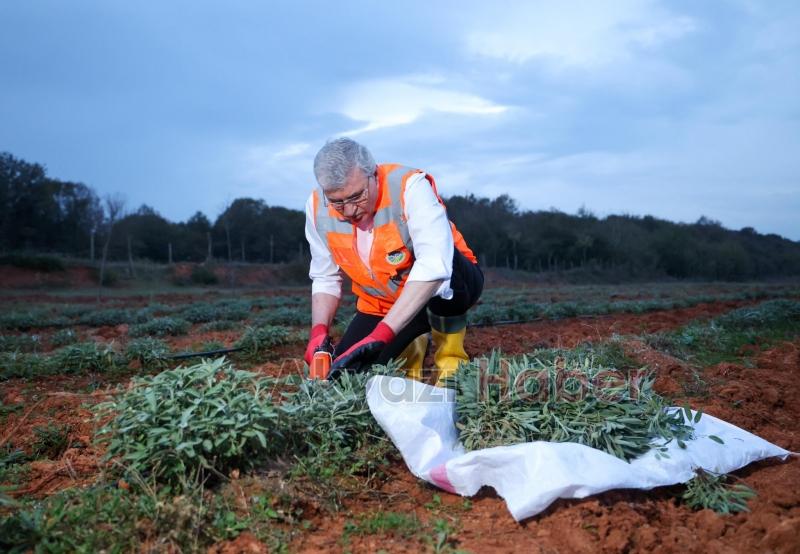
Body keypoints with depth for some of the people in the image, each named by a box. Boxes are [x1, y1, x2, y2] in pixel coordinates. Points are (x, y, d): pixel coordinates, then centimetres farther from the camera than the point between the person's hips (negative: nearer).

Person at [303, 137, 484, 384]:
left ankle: (450, 356, -11)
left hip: (446, 287, -5)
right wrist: (319, 331, -20)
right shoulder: (318, 208, -13)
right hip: (382, 305, 5)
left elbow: (435, 264, -42)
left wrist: (381, 334, -48)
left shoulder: (409, 186, -29)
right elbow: (325, 278, -2)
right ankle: (411, 345, 22)